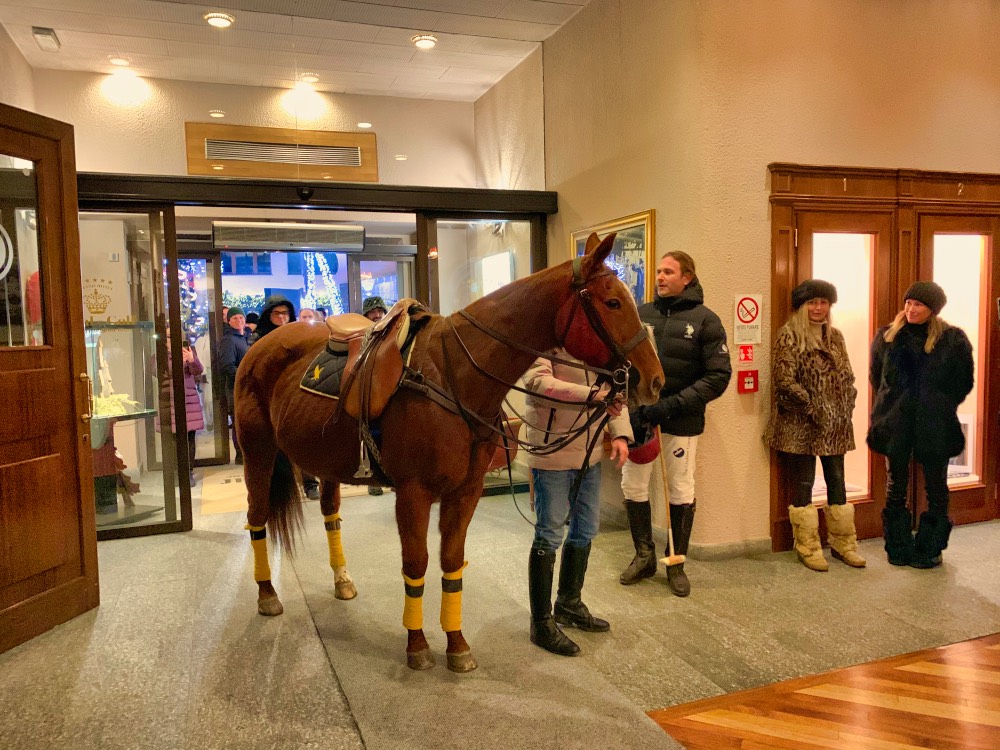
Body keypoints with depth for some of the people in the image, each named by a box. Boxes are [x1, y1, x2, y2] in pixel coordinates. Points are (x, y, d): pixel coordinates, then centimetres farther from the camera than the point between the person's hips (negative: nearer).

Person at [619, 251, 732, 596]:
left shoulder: (704, 319, -4)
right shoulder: (641, 314, 4)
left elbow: (719, 376, -9)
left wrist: (672, 405, -18)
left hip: (681, 421, -3)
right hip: (639, 415, 3)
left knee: (681, 491, 10)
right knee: (633, 486, 9)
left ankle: (676, 563, 28)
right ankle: (644, 556, 30)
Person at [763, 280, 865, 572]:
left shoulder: (835, 336, 13)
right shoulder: (789, 335, -7)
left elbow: (847, 376, 17)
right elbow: (784, 380, -14)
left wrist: (847, 405, 3)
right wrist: (812, 407, -14)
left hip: (835, 425, 6)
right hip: (800, 426, -6)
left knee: (837, 483, 13)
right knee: (803, 485, 2)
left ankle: (843, 544, 26)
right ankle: (808, 548, 14)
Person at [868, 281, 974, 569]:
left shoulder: (953, 339, -3)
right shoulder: (887, 337, 2)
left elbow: (964, 382, 5)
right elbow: (876, 377, 12)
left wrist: (941, 406, 3)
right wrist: (891, 405, 9)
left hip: (936, 425, -1)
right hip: (896, 424, 1)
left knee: (936, 486, 8)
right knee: (896, 484, 9)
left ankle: (930, 549, 22)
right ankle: (898, 548, 21)